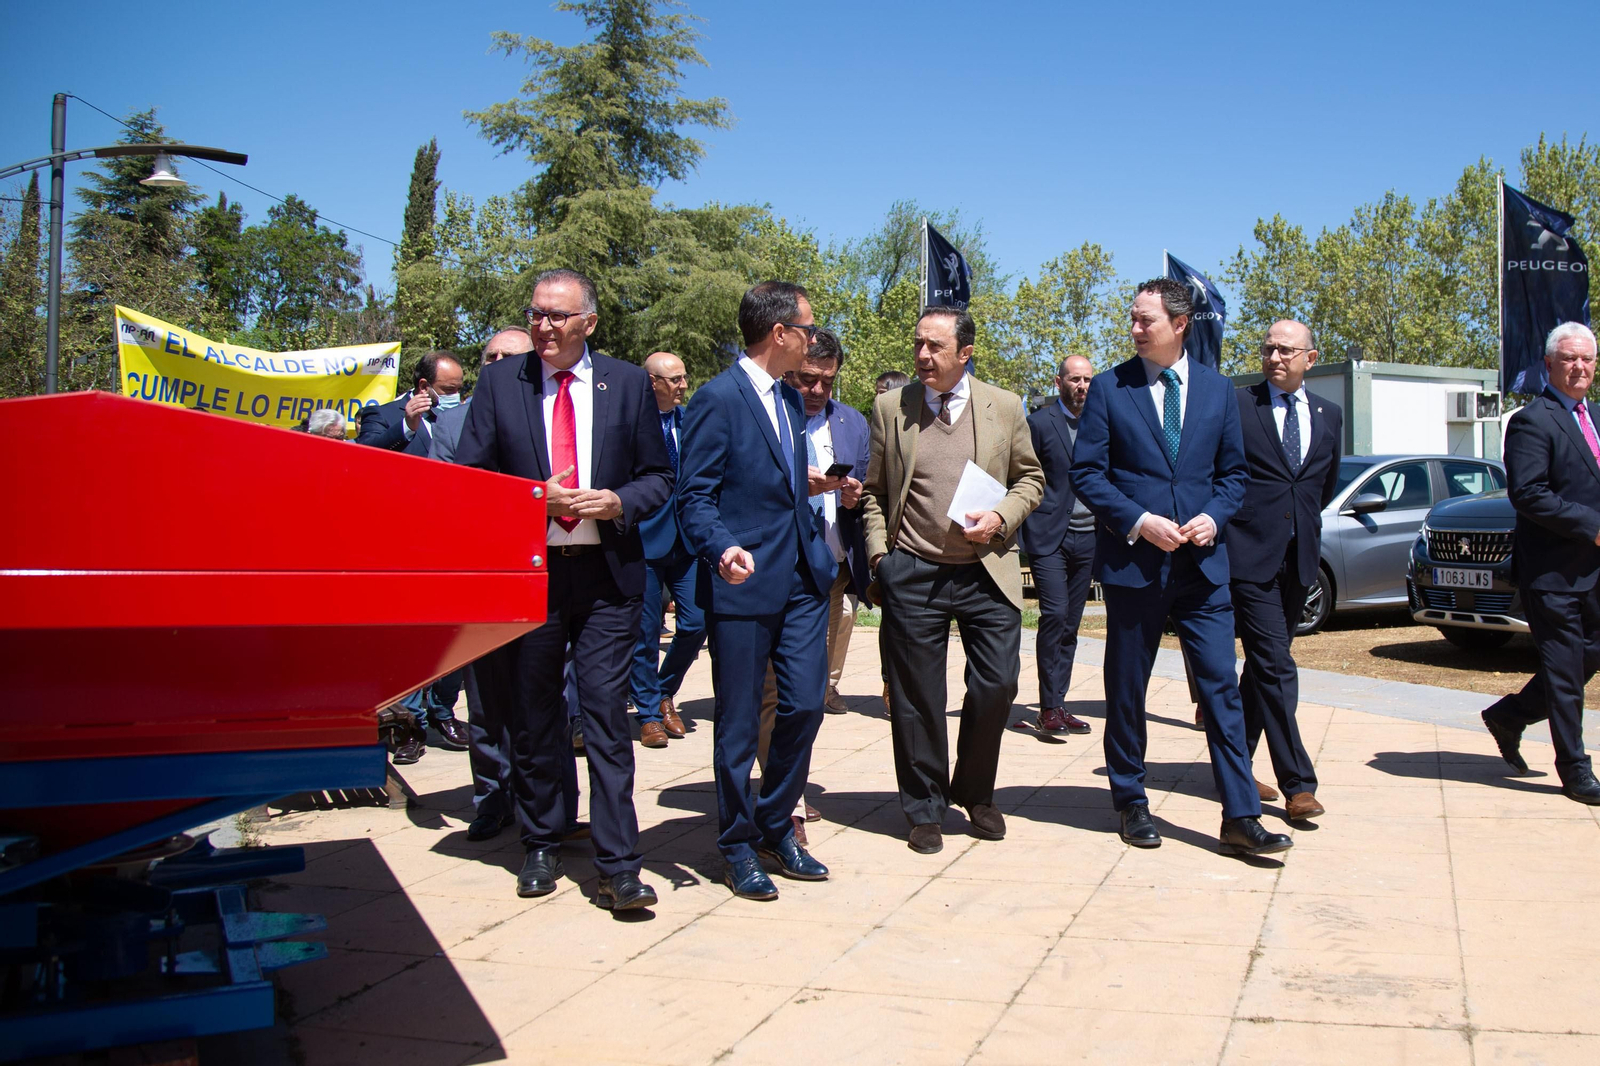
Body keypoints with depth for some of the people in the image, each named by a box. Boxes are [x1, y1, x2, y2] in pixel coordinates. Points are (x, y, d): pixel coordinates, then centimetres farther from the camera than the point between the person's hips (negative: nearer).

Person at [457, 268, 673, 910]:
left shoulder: (628, 383, 6)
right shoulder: (499, 383, 5)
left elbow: (659, 476, 8)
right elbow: (468, 477, 4)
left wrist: (618, 502, -12)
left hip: (606, 574, -1)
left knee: (606, 714, -5)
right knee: (532, 719, 12)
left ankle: (617, 868, -1)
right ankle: (542, 848, 28)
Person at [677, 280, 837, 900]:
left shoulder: (790, 400, 15)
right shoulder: (718, 399, -10)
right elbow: (694, 499, -15)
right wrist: (724, 550, -30)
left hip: (802, 579, 7)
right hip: (743, 583, -7)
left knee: (805, 705, 5)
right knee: (739, 722, 4)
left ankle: (776, 828, 24)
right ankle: (739, 847, 19)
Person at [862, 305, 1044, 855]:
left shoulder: (1004, 407, 6)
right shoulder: (890, 408, 5)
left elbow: (1030, 478, 12)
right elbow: (874, 490, 11)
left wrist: (1000, 518, -6)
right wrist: (879, 552, 1)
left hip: (987, 572, 1)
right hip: (911, 576, 0)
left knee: (996, 685, -1)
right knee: (916, 697, 4)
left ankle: (975, 792, 25)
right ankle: (925, 809, 21)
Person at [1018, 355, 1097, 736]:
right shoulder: (1040, 423, -2)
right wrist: (1020, 537, -6)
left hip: (1087, 538, 5)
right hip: (1049, 536, -5)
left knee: (1070, 624, 6)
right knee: (1055, 614, -14)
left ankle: (1057, 705, 13)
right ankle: (1049, 708, -8)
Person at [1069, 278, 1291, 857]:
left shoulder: (1217, 390, 8)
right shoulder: (1109, 388, 1)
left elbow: (1234, 471, 13)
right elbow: (1086, 472, -2)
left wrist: (1213, 516, -6)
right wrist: (1139, 521, -14)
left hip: (1202, 561, 2)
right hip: (1132, 562, -1)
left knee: (1221, 685, -2)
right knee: (1126, 690, 8)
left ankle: (1240, 816, 3)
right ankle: (1132, 802, 23)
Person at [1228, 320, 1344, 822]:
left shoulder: (1329, 415, 13)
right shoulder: (1235, 406, -3)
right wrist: (1235, 521, 2)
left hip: (1299, 556, 6)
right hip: (1251, 554, -5)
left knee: (1263, 667, 13)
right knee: (1275, 667, -10)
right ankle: (1297, 783, -6)